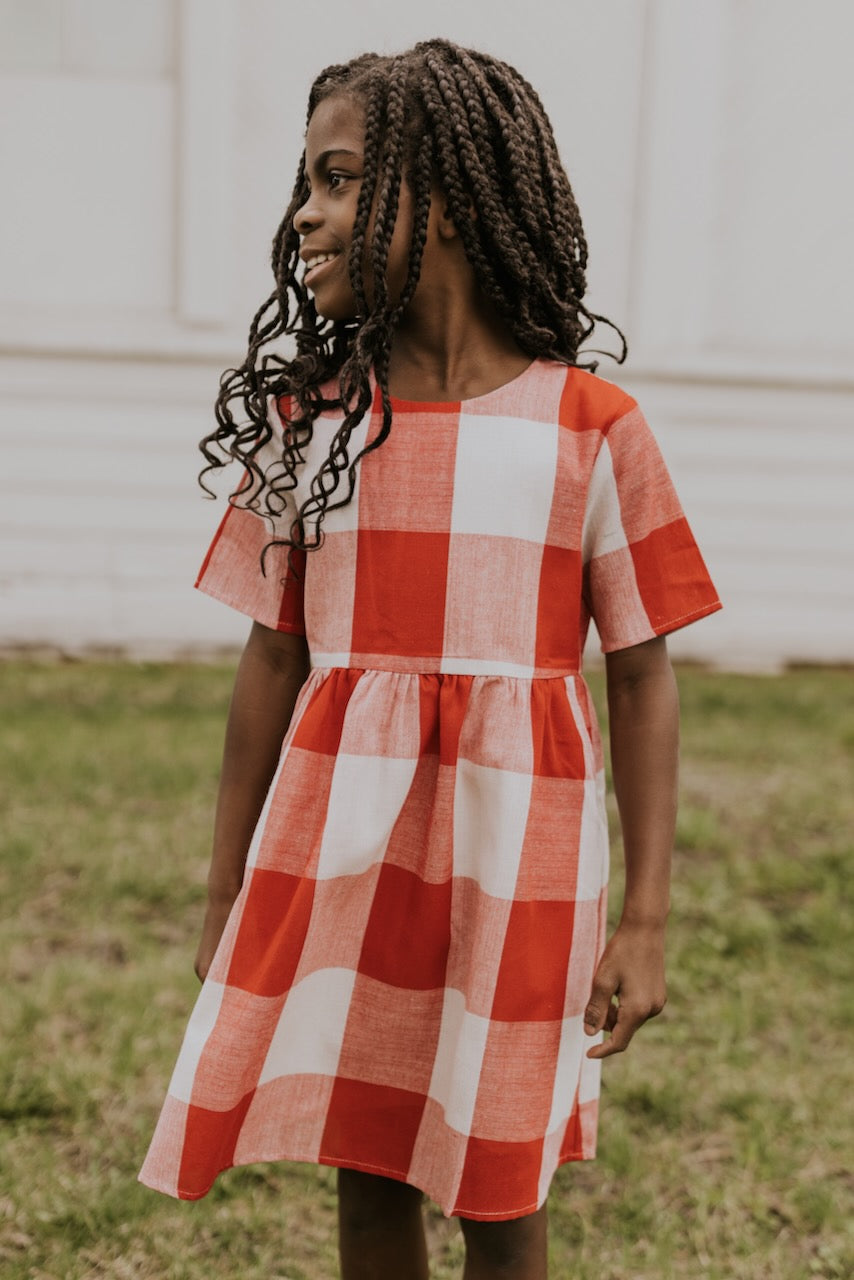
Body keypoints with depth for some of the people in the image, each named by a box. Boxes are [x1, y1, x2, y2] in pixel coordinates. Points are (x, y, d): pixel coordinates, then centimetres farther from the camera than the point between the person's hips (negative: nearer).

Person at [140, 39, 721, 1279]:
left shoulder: (589, 425, -6)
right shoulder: (309, 416, 3)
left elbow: (643, 676, -3)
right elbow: (273, 662, 6)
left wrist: (646, 918, -6)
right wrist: (227, 893, 8)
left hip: (513, 847, -2)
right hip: (341, 843, 3)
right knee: (366, 1173, 14)